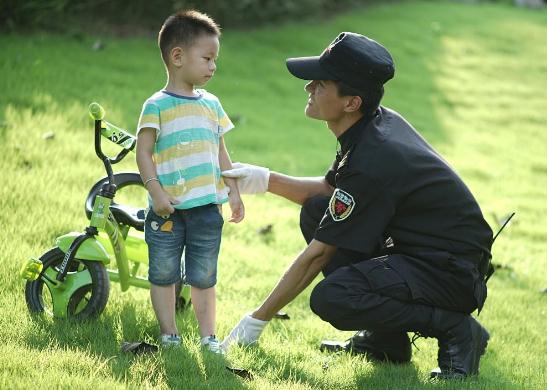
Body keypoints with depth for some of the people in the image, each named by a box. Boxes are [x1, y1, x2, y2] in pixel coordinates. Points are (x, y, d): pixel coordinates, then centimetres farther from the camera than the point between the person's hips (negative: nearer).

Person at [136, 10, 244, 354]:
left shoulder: (211, 104, 11)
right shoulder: (157, 106, -5)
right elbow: (144, 152, -8)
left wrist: (234, 192, 12)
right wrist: (157, 193, -16)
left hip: (207, 206, 4)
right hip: (168, 208, -4)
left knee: (204, 277, 8)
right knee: (164, 274, 4)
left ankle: (208, 336, 13)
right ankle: (169, 334, 13)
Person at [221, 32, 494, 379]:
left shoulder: (370, 163, -25)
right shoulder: (380, 122, 2)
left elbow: (317, 255, -19)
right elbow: (331, 190, 21)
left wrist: (258, 320, -12)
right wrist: (266, 179, 7)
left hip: (456, 276, -10)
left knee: (330, 299, -28)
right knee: (316, 212, 8)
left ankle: (456, 329, -10)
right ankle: (384, 339, 11)